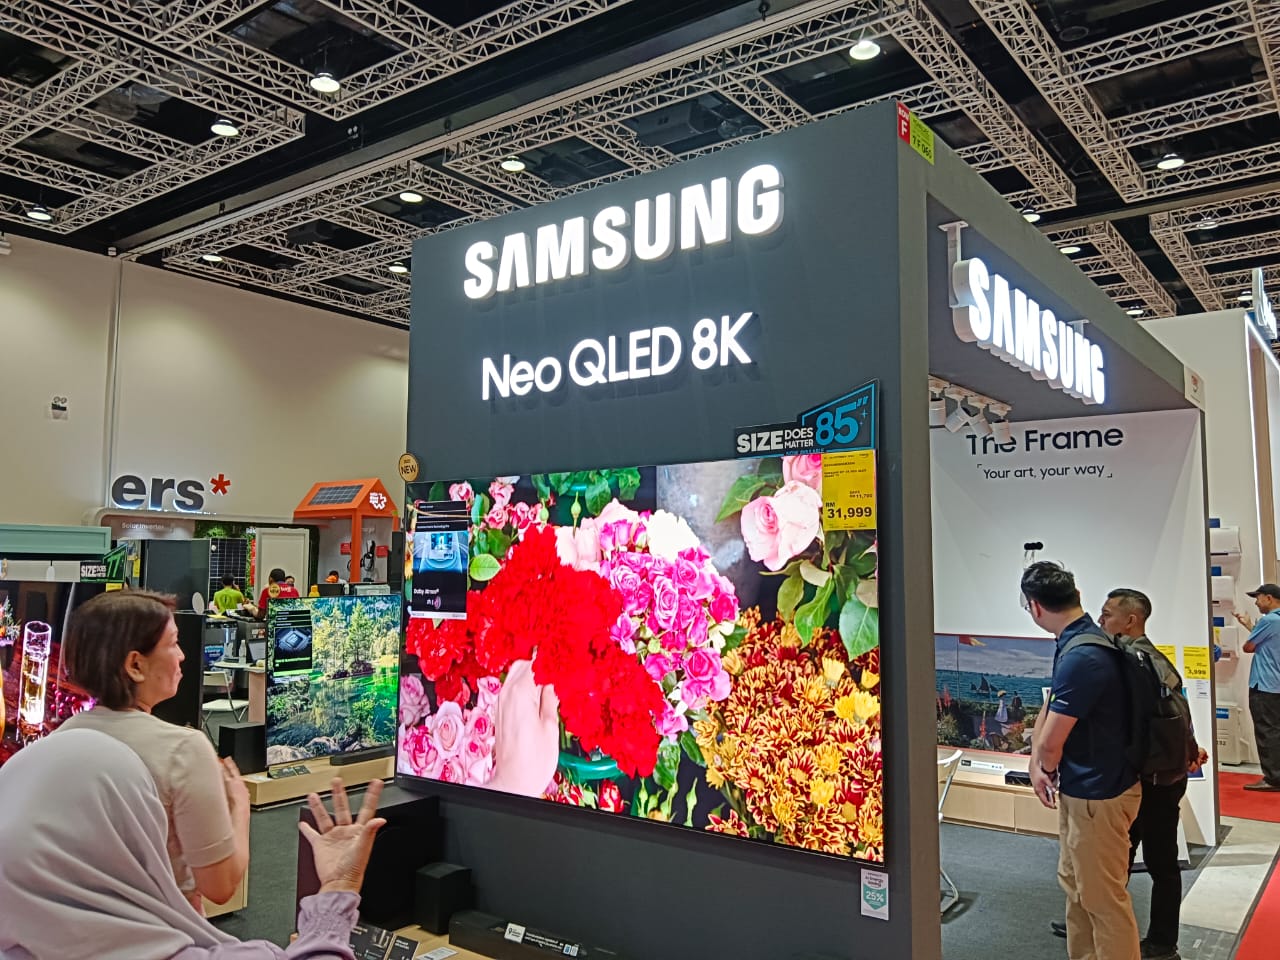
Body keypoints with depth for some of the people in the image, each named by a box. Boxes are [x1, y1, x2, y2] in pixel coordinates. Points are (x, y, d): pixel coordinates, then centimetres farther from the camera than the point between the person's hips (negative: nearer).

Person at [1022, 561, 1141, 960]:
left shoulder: (1082, 657, -29)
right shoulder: (1077, 642, 3)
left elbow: (1051, 744, -25)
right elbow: (1050, 707, 12)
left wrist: (1048, 768, -3)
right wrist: (1037, 765, 2)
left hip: (1099, 794, -10)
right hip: (1078, 787, 10)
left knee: (1103, 897, 6)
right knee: (1074, 883, 22)